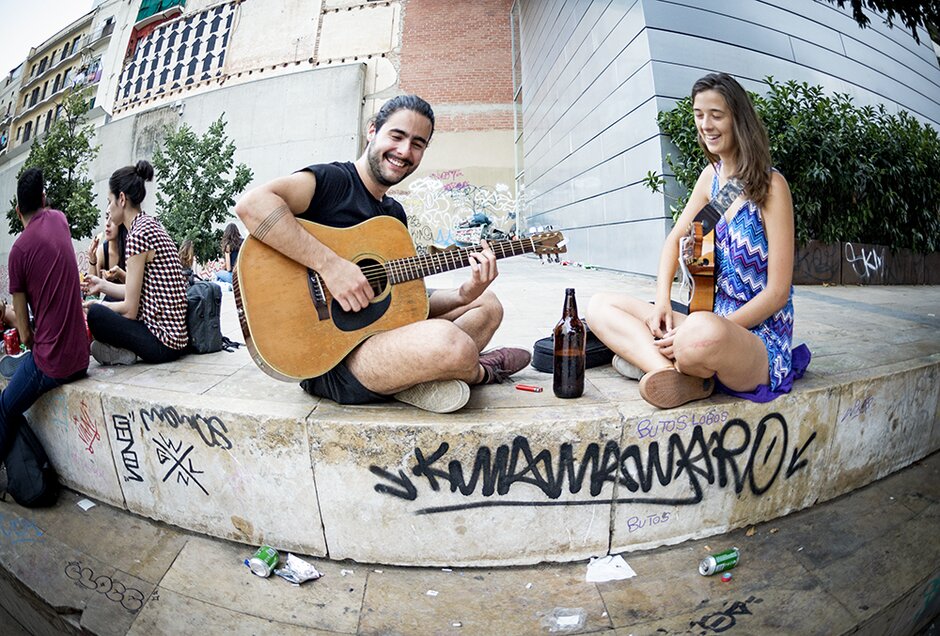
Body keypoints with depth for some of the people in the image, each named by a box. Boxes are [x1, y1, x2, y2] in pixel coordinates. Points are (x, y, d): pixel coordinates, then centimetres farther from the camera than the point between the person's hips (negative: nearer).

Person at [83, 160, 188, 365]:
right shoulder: (149, 225, 13)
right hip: (175, 332, 10)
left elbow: (130, 309, -12)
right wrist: (102, 285, 20)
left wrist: (96, 305, 4)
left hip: (163, 342, -10)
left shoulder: (138, 234, -15)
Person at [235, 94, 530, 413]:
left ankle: (419, 379, -5)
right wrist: (329, 263, -30)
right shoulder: (332, 179, -8)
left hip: (381, 328, 9)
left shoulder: (396, 213, 15)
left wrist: (464, 295, -5)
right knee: (448, 341, -34)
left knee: (488, 303, 18)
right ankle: (480, 371, 5)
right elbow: (251, 203, -27)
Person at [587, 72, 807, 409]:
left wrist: (707, 330, -22)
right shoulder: (711, 176, 9)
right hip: (713, 320, 7)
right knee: (601, 306, -3)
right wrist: (662, 302, -3)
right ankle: (668, 369, -23)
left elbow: (777, 292, -13)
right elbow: (675, 239, 16)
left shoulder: (771, 185, -9)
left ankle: (648, 358, -12)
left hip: (759, 337, -7)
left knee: (703, 333, -43)